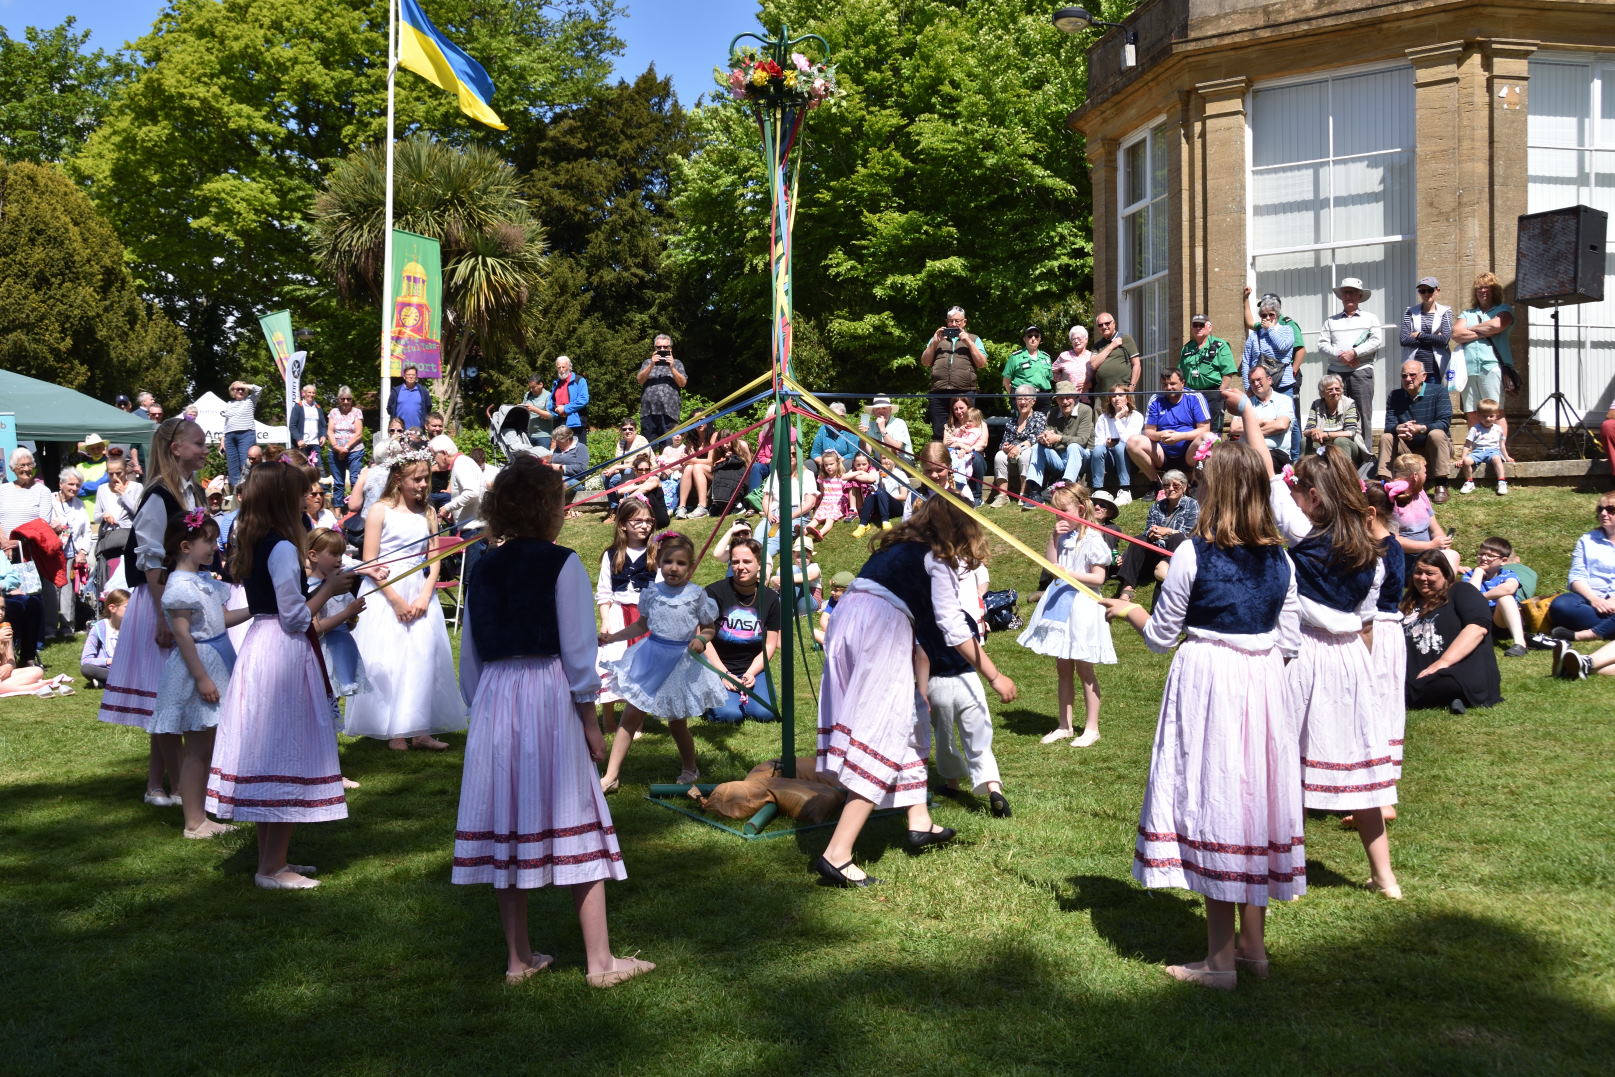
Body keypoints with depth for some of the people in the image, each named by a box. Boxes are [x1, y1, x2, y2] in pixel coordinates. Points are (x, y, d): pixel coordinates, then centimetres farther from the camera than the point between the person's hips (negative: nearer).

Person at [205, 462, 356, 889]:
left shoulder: (250, 544, 11)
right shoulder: (283, 548, -16)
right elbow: (295, 617, -17)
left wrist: (323, 586, 17)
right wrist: (329, 587, -6)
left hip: (257, 646, 9)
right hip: (284, 655, -9)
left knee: (265, 756, 14)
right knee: (287, 756, -2)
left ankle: (270, 858, 24)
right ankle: (273, 867, 5)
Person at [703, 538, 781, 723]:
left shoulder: (770, 598, 1)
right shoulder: (714, 592, -9)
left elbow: (770, 645, 4)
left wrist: (750, 673, -11)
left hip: (754, 668, 3)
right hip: (717, 668, -3)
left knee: (764, 713, -22)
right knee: (729, 714, -26)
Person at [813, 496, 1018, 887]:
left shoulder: (895, 547, 27)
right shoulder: (937, 557, 6)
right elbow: (953, 627, 1)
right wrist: (995, 677, 6)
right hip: (882, 625, -8)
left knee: (909, 719, 20)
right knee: (881, 737, -8)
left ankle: (919, 823, 25)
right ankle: (837, 855, -16)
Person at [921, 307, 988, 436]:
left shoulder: (973, 339, 17)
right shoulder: (937, 339, 23)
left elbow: (982, 363, 5)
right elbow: (925, 362, 15)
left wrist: (968, 342, -1)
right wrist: (934, 343, 3)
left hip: (964, 392, -2)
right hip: (938, 393, 2)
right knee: (938, 434, -1)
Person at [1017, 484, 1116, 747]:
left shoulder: (1091, 538, -12)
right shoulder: (1063, 536, 9)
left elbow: (1098, 577, -14)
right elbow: (1049, 565, 2)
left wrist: (1071, 574, -24)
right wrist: (1054, 536, -4)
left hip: (1081, 605, -7)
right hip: (1059, 604, 7)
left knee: (1084, 669, 2)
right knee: (1062, 668, 13)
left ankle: (1091, 728, 12)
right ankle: (1064, 725, 22)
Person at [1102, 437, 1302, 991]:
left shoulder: (1194, 554, -12)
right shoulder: (1280, 559, 3)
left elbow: (1160, 637, -5)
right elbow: (1289, 641, 7)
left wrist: (1127, 611, 14)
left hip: (1206, 684, -5)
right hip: (1264, 685, 5)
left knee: (1211, 803, 3)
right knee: (1255, 798, 15)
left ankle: (1221, 959, 10)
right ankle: (1253, 947, 26)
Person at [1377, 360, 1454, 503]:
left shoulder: (1438, 392, -6)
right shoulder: (1395, 395, 4)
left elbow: (1445, 422, -19)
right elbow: (1388, 425, -5)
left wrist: (1420, 428, -36)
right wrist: (1398, 428, -30)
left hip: (1432, 449, -3)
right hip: (1408, 449, 3)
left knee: (1436, 434, -33)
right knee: (1385, 437, -17)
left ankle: (1441, 486, -29)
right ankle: (1384, 483, -22)